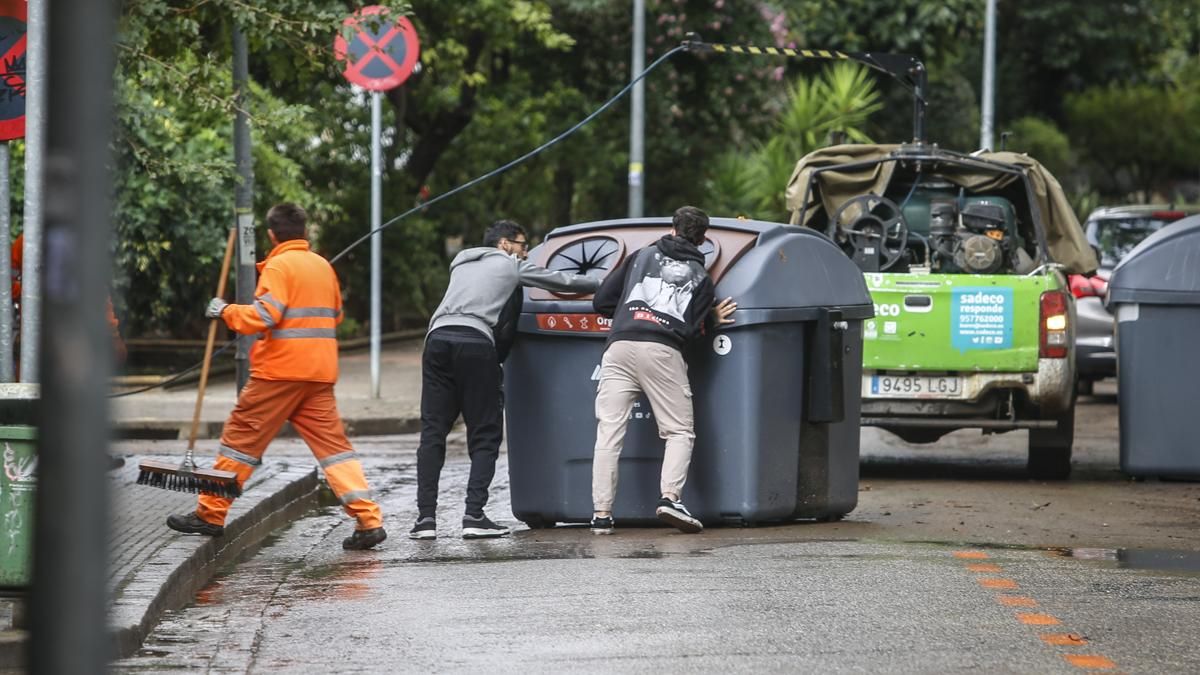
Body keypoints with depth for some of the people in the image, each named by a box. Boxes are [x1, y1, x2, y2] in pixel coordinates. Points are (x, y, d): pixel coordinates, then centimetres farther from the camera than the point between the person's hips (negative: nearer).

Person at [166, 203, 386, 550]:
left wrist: (225, 310, -5)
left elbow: (262, 316, -18)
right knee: (333, 443, 3)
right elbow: (335, 315, 26)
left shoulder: (279, 266, -8)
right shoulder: (323, 266, 14)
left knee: (241, 439, 4)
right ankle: (368, 519, -8)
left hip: (279, 370, -6)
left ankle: (211, 514, 10)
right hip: (320, 373, 6)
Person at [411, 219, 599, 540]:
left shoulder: (461, 262, 32)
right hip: (476, 342, -4)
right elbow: (562, 281, 26)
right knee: (484, 435, 3)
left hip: (438, 336, 4)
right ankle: (474, 516, -9)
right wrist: (604, 284, 41)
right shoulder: (512, 266, 19)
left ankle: (426, 517, -6)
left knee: (432, 432, 4)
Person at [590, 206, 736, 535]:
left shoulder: (642, 256, 21)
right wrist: (713, 320, 24)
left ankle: (601, 513, -3)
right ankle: (670, 498, -14)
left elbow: (601, 301, 17)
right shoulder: (701, 277, 17)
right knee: (680, 432, 7)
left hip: (619, 347, 2)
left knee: (608, 433, 1)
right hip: (662, 352, -2)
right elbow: (692, 329, 4)